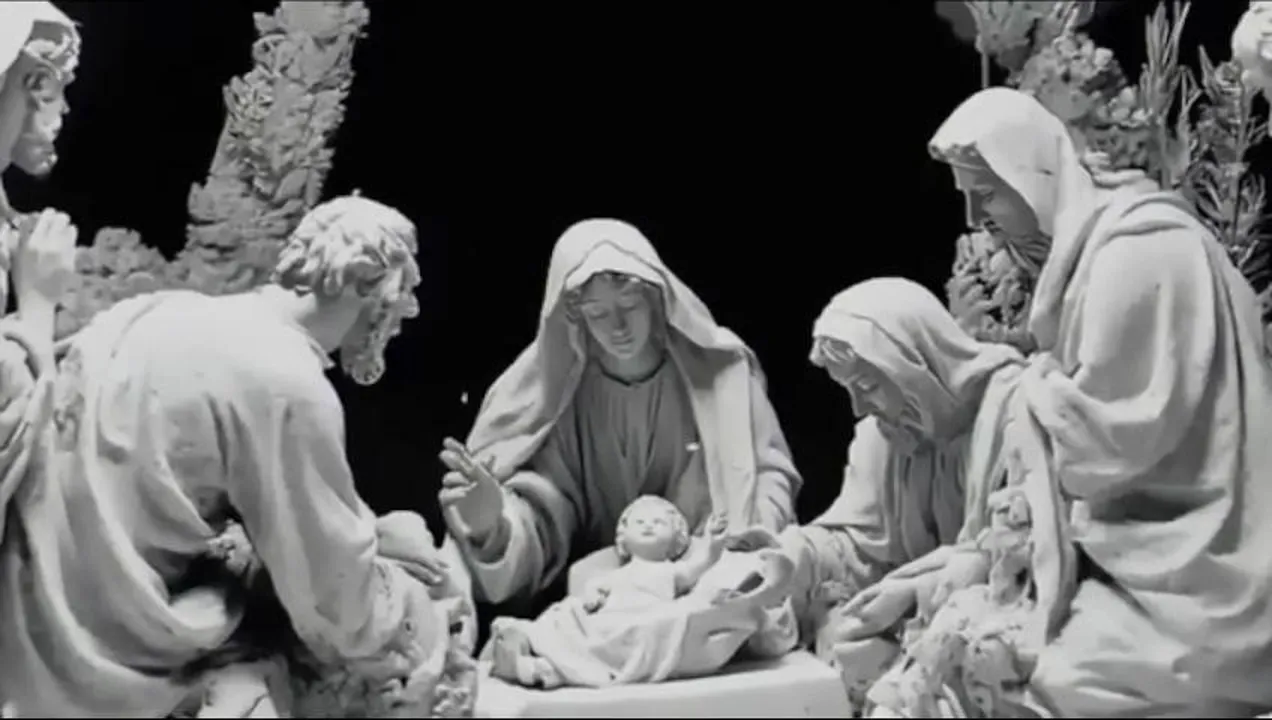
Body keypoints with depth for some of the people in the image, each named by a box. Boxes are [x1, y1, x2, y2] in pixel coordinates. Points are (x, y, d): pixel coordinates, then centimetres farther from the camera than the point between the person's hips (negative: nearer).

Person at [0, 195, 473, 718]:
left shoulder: (162, 310, 2)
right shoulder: (287, 385, -20)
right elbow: (345, 619, -13)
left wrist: (370, 534, 5)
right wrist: (401, 554, 5)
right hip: (105, 666, -8)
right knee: (418, 630, -3)